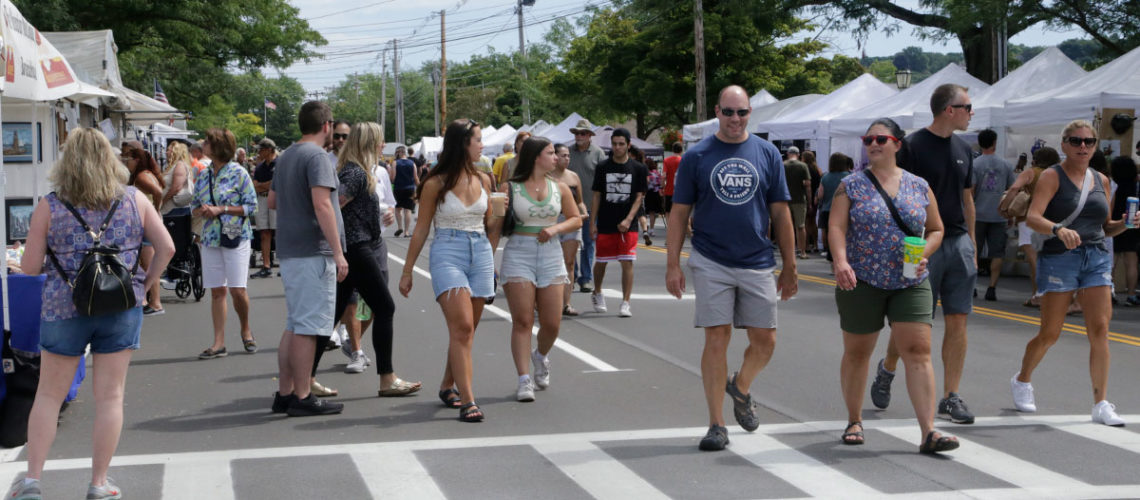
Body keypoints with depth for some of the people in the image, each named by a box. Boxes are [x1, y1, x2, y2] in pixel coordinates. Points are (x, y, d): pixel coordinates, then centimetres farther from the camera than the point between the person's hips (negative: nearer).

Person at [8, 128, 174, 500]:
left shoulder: (49, 207, -4)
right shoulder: (135, 200, 0)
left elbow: (30, 267, -3)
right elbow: (166, 248, 0)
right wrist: (148, 281, 14)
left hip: (64, 309, -1)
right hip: (121, 308, 1)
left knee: (49, 396, 12)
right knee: (110, 397, 7)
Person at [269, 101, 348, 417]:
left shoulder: (286, 156, 15)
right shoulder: (316, 156, -13)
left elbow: (273, 201, 24)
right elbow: (322, 204, -22)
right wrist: (338, 252, -22)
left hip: (289, 252, 9)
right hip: (313, 252, -9)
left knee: (294, 325, 14)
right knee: (308, 327, -6)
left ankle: (285, 393, 17)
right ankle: (302, 398, -3)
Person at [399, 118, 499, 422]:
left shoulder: (482, 181, 11)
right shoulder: (436, 184, -3)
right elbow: (422, 229, 3)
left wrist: (500, 214, 0)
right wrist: (407, 271, 4)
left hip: (480, 254, 5)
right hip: (447, 253, -5)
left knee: (465, 330, 8)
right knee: (462, 326, -17)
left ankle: (448, 386, 28)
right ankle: (467, 401, -19)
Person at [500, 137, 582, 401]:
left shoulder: (560, 189, 9)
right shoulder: (510, 188, -1)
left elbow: (576, 220, 12)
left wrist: (555, 228, -4)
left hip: (551, 254, 3)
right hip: (518, 254, -3)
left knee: (552, 323, 2)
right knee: (522, 321, -7)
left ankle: (541, 356, 34)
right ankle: (524, 380, -5)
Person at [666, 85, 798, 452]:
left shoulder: (767, 154, 6)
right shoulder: (696, 156, 1)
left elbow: (780, 213, 9)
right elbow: (679, 214, 3)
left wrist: (789, 266, 7)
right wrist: (673, 265, -4)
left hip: (758, 263, 2)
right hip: (711, 263, -2)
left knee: (765, 341, 2)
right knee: (716, 339, -3)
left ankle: (740, 387, 33)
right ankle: (717, 424, 5)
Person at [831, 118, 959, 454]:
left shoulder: (919, 187, 8)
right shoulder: (852, 186, 1)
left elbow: (936, 229, 14)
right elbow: (836, 227, -8)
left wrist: (924, 254, -6)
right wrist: (841, 262, -26)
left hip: (910, 284, 1)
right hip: (861, 283, -1)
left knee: (918, 351, -9)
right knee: (857, 352, 9)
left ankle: (928, 432, -10)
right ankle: (854, 421, 27)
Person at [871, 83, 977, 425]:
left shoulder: (963, 150, 13)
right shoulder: (913, 146, -8)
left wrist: (972, 247, 16)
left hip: (958, 243, 6)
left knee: (958, 322, 0)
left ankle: (951, 398, 4)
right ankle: (886, 370, 30)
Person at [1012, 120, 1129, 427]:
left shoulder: (1101, 180, 15)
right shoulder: (1052, 176, -2)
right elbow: (1032, 218, -16)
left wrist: (1124, 224, 1)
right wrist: (1058, 229, -34)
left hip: (1097, 258, 4)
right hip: (1060, 256, -4)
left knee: (1100, 330, -8)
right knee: (1049, 334, 1)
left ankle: (1101, 405, -5)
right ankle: (1022, 381, 28)